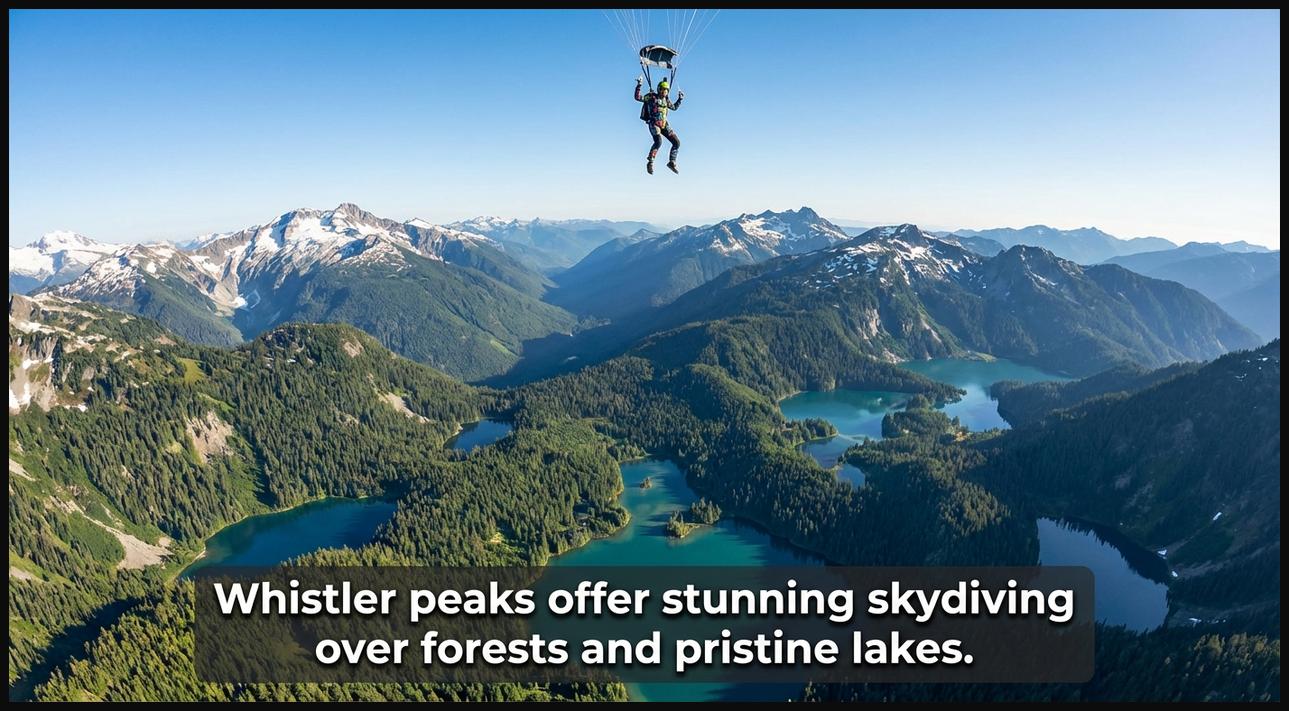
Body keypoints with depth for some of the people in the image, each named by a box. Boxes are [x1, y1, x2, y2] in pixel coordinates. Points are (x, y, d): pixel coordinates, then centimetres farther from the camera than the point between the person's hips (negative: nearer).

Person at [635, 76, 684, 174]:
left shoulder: (666, 100, 15)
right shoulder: (651, 97, -2)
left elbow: (675, 107, 33)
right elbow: (637, 97, -10)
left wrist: (680, 99, 23)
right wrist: (639, 85, -16)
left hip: (664, 124, 6)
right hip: (654, 124, -6)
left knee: (677, 142, -1)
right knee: (658, 141, -31)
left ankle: (672, 162, 15)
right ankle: (650, 163, -20)